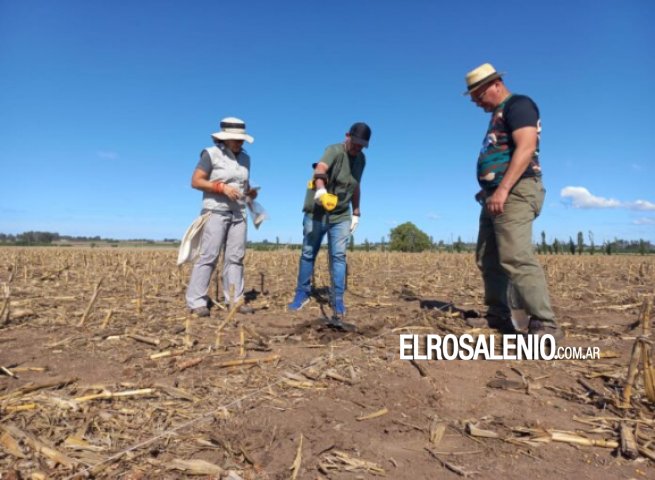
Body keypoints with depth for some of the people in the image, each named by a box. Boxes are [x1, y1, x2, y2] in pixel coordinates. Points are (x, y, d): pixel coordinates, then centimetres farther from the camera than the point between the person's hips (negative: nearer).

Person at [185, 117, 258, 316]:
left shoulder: (245, 158, 13)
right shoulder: (211, 154, -4)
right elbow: (195, 181, -8)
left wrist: (250, 191, 2)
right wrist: (222, 187, -18)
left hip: (238, 213, 6)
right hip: (216, 211, -5)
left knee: (235, 256, 3)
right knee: (208, 255, -8)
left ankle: (235, 299, 8)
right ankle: (196, 301, -1)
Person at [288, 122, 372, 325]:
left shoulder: (361, 159, 6)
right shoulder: (334, 150, -16)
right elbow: (319, 169, -37)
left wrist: (356, 213, 12)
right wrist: (321, 191, -56)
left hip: (341, 216, 4)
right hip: (316, 212, -4)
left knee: (338, 256, -2)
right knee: (308, 254, 6)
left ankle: (338, 300, 5)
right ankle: (302, 293, 22)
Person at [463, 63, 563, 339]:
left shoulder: (518, 104, -3)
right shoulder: (498, 116, 26)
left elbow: (527, 148, -18)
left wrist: (503, 189, -25)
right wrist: (489, 191, 15)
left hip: (514, 193, -10)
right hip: (496, 195, 10)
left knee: (516, 258, -19)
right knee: (488, 260, 8)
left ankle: (545, 325, -15)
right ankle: (498, 317, 14)